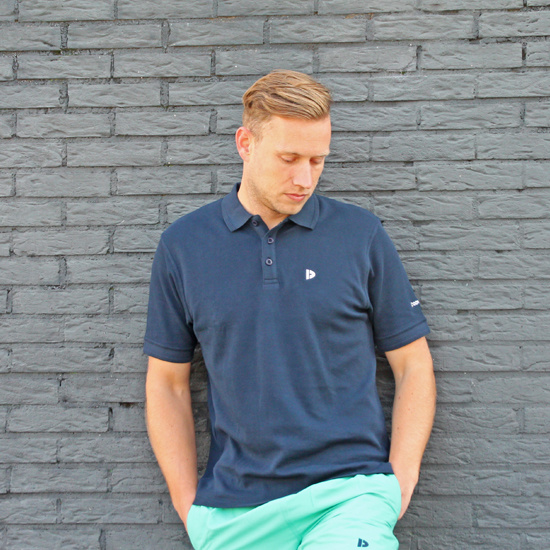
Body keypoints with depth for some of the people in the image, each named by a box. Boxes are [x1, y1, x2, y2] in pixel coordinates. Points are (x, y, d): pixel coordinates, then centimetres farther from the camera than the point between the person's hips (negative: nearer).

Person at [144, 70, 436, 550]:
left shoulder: (361, 235, 2)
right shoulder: (183, 244, 5)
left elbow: (413, 366, 6)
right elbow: (168, 383, 9)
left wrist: (399, 484, -3)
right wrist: (188, 505, 3)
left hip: (348, 493, -3)